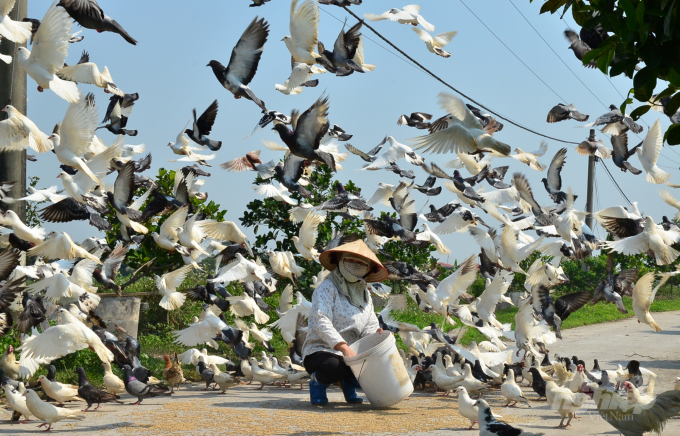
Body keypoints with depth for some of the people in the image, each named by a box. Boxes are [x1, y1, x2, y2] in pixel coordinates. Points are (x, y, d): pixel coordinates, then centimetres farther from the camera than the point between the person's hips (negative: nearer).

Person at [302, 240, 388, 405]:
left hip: (351, 353, 6)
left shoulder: (364, 293, 16)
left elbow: (370, 325, 9)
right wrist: (344, 348, -34)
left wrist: (376, 334, -18)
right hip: (320, 350, -6)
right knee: (334, 366, -41)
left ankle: (348, 382, 11)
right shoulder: (327, 288, -8)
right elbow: (322, 323, -22)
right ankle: (318, 382, -2)